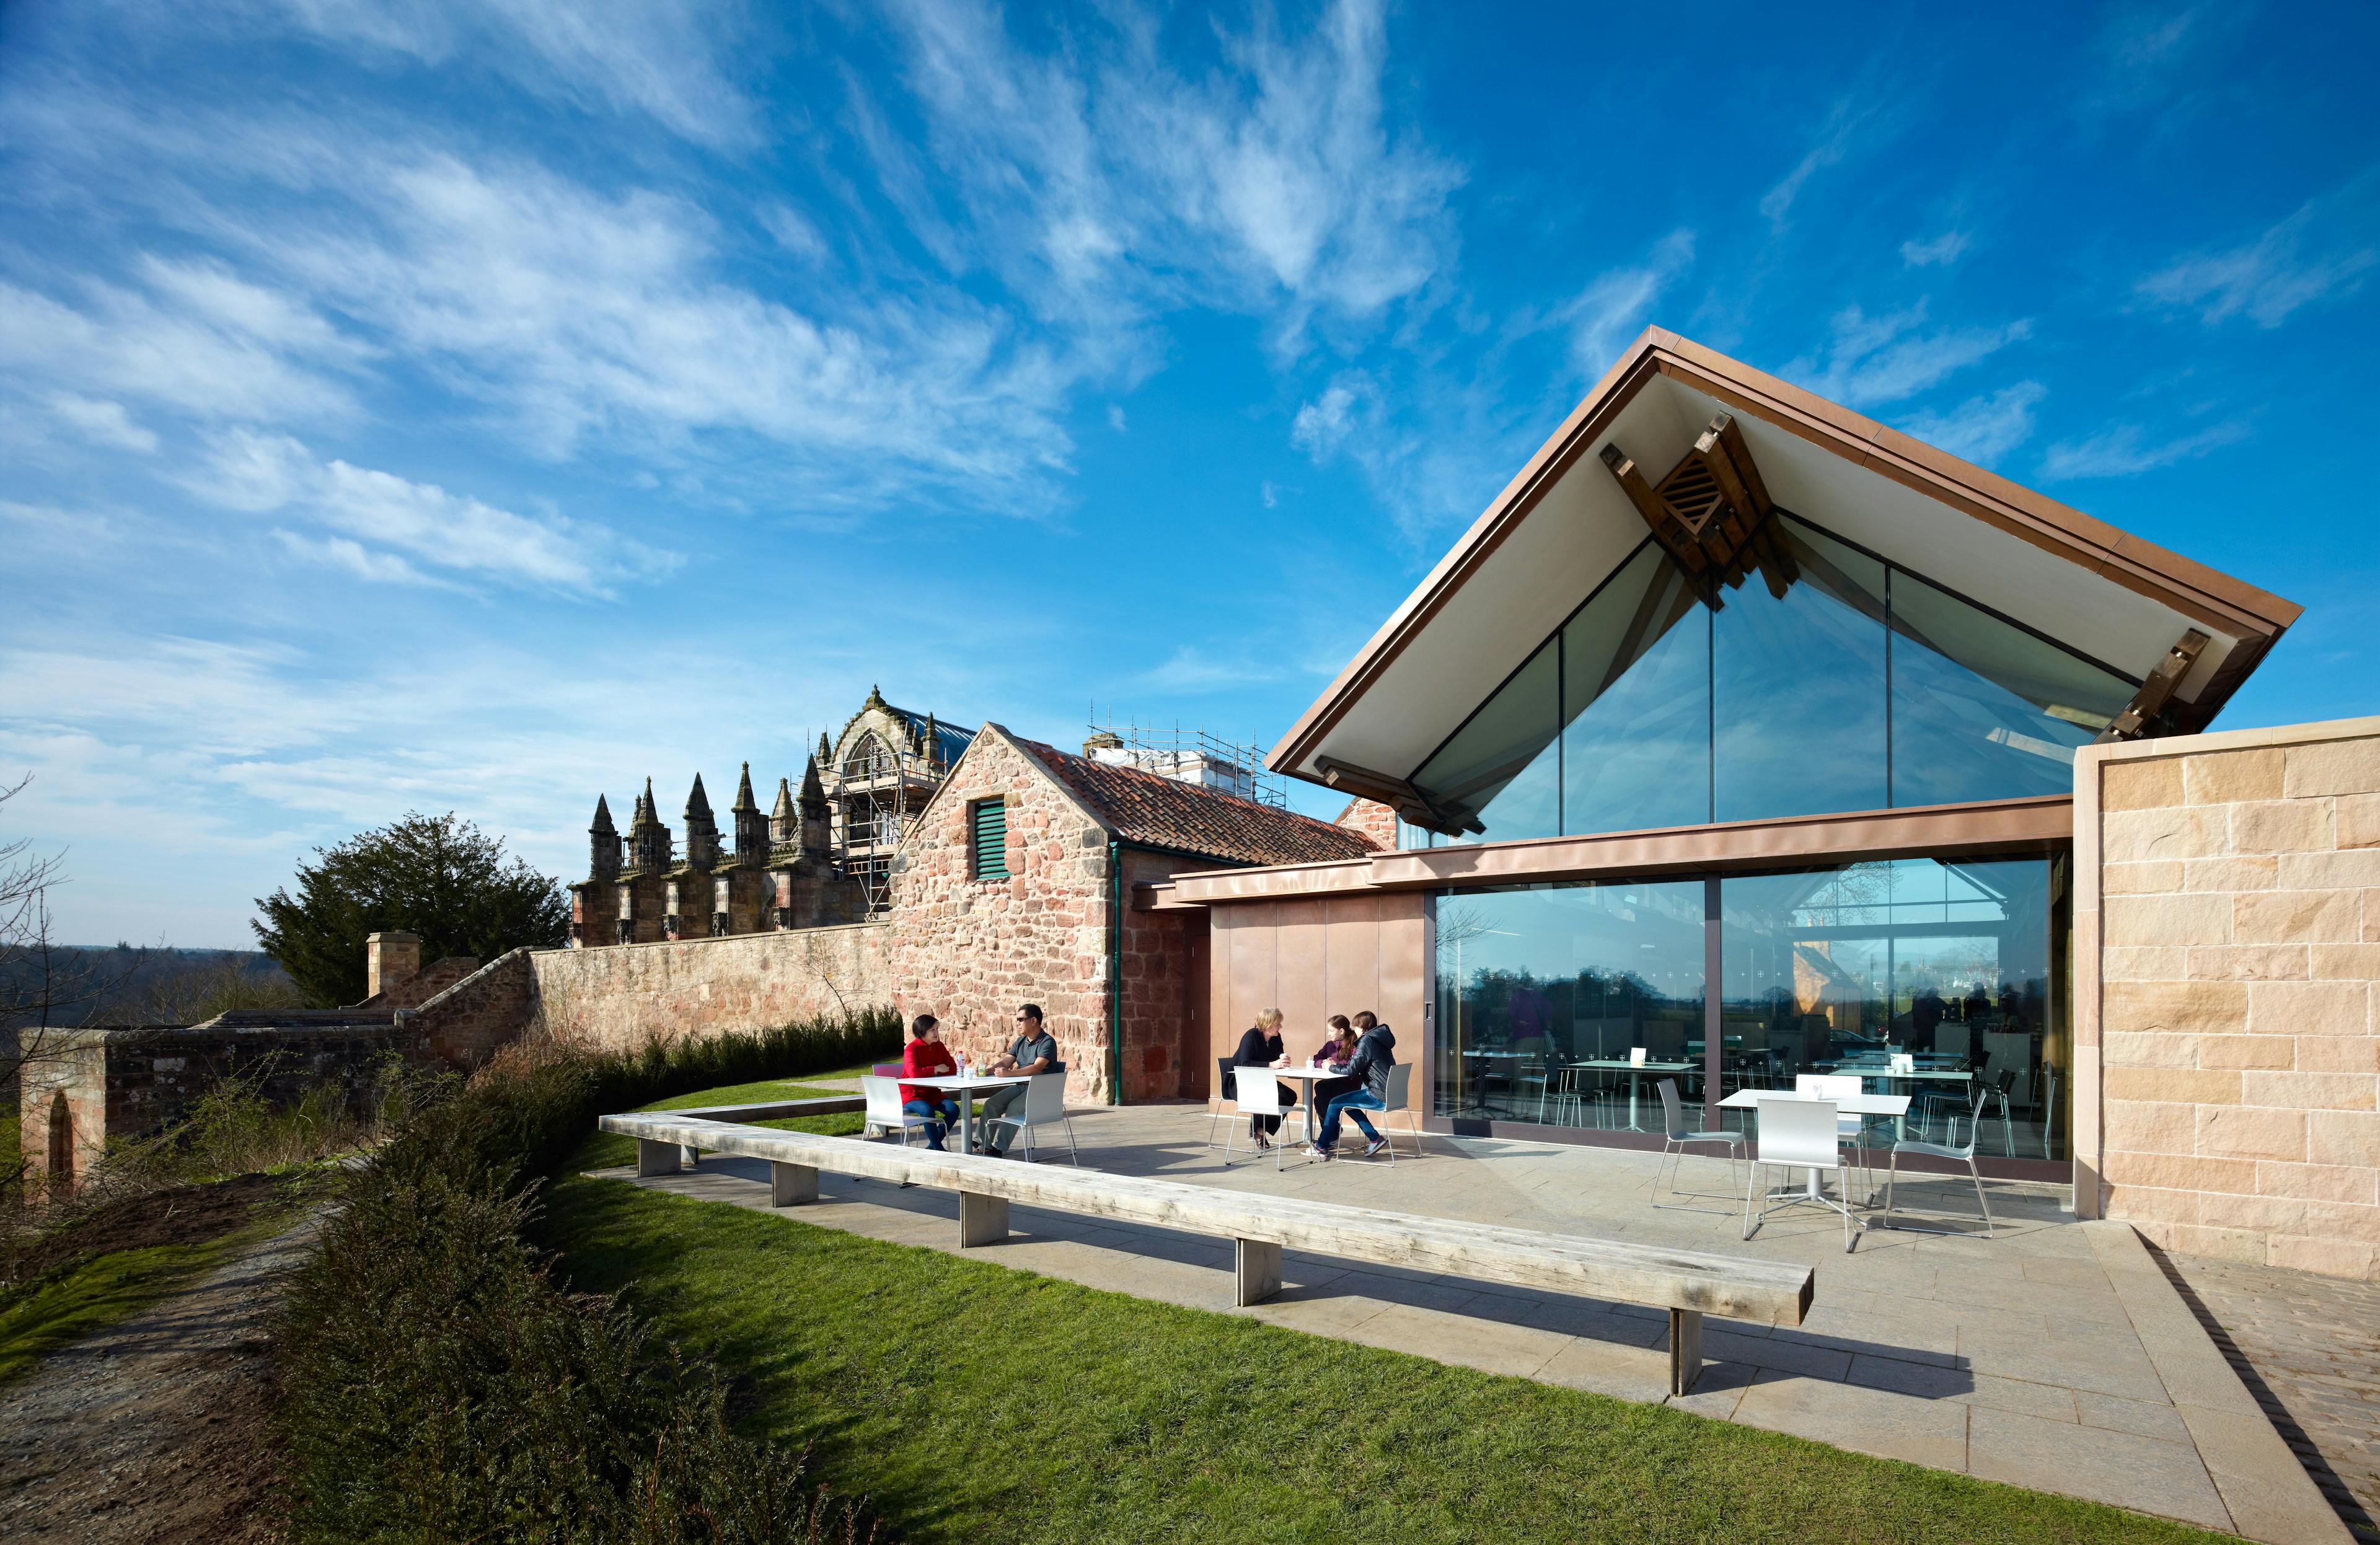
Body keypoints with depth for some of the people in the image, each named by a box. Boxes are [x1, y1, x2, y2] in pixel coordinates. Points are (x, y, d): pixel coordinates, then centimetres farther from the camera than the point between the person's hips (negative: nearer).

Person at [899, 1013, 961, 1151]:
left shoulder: (939, 1047, 3)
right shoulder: (912, 1049, -15)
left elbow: (953, 1069, -1)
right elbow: (914, 1073, -32)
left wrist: (927, 1072, -15)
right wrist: (936, 1069, -19)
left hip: (932, 1093, 6)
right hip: (911, 1095, -6)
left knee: (953, 1108, -17)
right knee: (928, 1110, -34)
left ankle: (933, 1145, -3)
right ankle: (939, 1149, -18)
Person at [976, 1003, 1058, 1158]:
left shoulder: (1047, 1042, -12)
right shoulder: (1021, 1041, 14)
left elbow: (1037, 1067, -27)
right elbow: (1005, 1062, 9)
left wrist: (1008, 1072, -35)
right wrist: (988, 1070, -12)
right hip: (1021, 1086, 8)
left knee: (1013, 1107, -29)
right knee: (991, 1103, -9)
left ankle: (1000, 1149, -21)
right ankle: (984, 1146, -8)